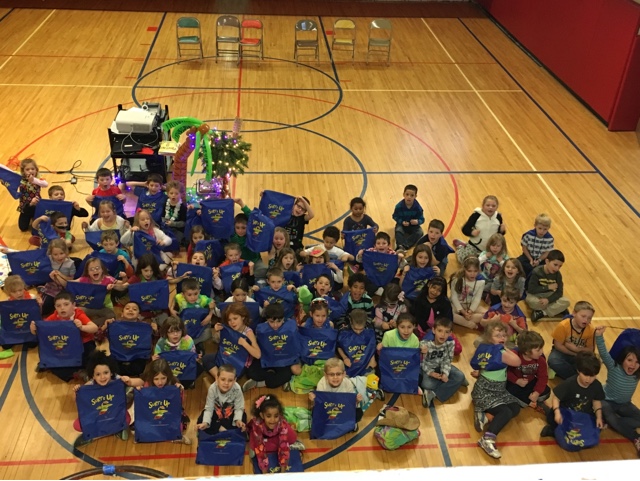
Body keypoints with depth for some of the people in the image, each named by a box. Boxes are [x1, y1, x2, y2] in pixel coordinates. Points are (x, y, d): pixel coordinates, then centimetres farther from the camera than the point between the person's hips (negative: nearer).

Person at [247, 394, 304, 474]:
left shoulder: (282, 424, -38)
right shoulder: (257, 425, -43)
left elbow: (283, 446, -35)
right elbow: (260, 448, -39)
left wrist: (283, 470, -36)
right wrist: (264, 471, -38)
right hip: (262, 437, -1)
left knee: (291, 436, -23)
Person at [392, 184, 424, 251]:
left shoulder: (418, 207, -16)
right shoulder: (399, 206, -18)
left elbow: (422, 219, -11)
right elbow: (395, 216, -9)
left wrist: (417, 222, -34)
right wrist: (402, 222, -25)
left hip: (413, 225, 1)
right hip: (402, 224, -1)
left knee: (420, 233, -26)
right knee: (398, 231, -32)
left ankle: (404, 246, -37)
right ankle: (400, 246, -49)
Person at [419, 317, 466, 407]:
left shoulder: (450, 343, -17)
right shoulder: (425, 343, -27)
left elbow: (447, 360, -10)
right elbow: (422, 361, -17)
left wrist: (445, 373, -25)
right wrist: (431, 373, -28)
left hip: (441, 366, 4)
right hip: (428, 368, -4)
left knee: (460, 376, -17)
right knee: (427, 384, -31)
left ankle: (433, 394, -22)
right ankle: (452, 382, -10)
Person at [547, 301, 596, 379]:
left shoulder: (591, 330, -14)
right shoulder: (563, 326, -24)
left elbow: (590, 350, -9)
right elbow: (558, 345, -18)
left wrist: (576, 349, -26)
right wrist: (575, 354, -19)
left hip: (580, 355, 3)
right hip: (563, 352, -3)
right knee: (553, 361, -34)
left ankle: (564, 370, -11)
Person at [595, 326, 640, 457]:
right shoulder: (614, 367, -24)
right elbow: (604, 353, -40)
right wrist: (599, 336, -56)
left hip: (624, 404, 4)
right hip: (607, 401, -4)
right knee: (609, 416, -36)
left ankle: (610, 423, -21)